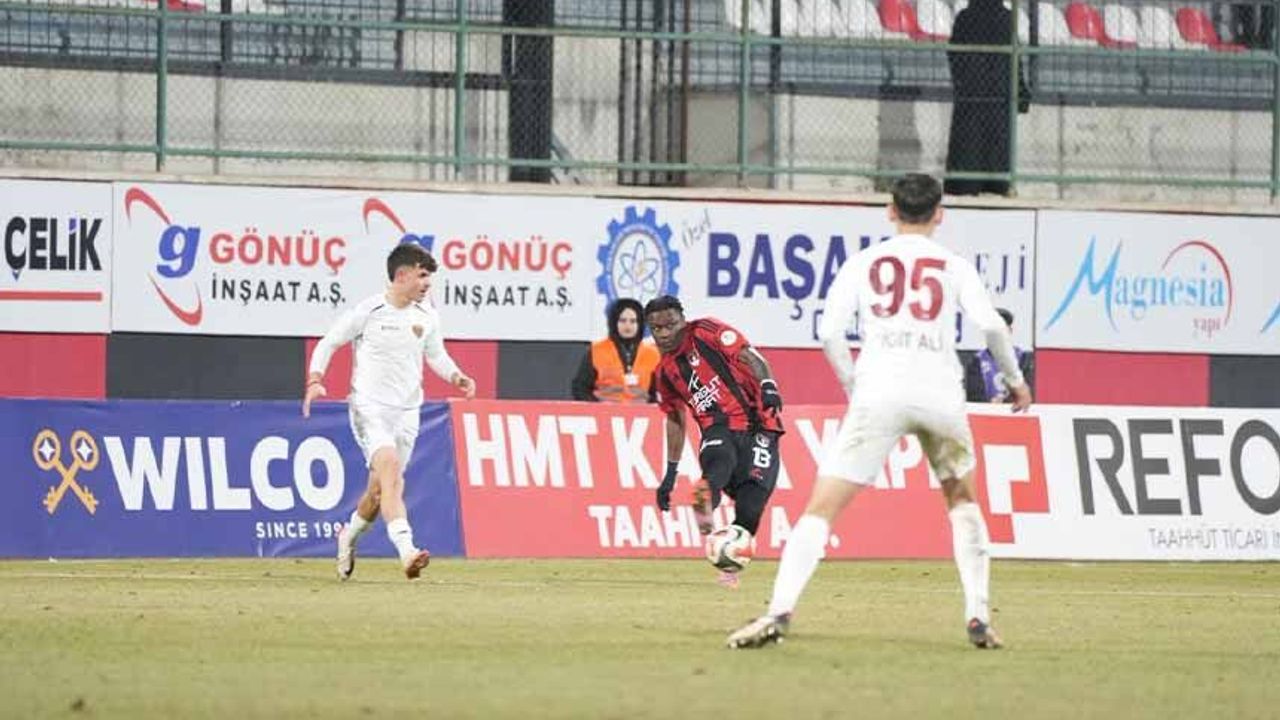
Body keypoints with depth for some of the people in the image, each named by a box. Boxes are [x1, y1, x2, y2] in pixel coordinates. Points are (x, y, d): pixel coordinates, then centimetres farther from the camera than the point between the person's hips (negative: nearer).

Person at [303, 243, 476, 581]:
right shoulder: (367, 311, -8)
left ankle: (349, 537, 39)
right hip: (369, 406, -5)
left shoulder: (427, 316, 7)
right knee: (390, 466, -26)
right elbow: (327, 344, 2)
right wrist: (315, 380, -14)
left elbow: (436, 355, 21)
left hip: (406, 411, 5)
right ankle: (407, 550, -39)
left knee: (381, 487, 9)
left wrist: (457, 377, 0)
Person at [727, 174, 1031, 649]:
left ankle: (779, 613, -21)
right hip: (942, 393, 1)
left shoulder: (863, 263, 14)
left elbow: (829, 332, 2)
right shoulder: (954, 266, 13)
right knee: (962, 500, 25)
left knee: (822, 508, -3)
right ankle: (978, 616, 14)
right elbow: (991, 325, -1)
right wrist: (1015, 379, 13)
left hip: (879, 394, -1)